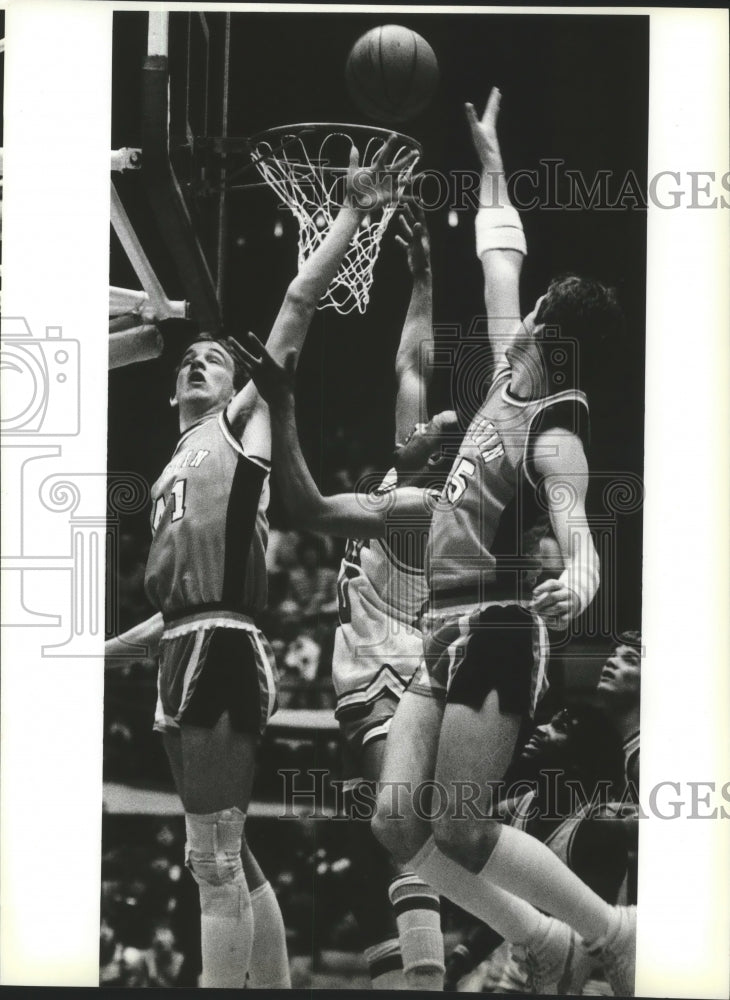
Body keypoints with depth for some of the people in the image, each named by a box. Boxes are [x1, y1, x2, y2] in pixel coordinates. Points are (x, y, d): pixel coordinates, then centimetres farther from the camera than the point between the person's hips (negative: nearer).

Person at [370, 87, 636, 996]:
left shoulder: (556, 434, -13)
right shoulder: (512, 382, 9)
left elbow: (576, 528, -31)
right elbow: (499, 257, 20)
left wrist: (577, 581, -53)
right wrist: (491, 160, 29)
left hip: (495, 630, -8)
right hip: (448, 630, 8)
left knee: (458, 833, -10)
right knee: (399, 823, 0)